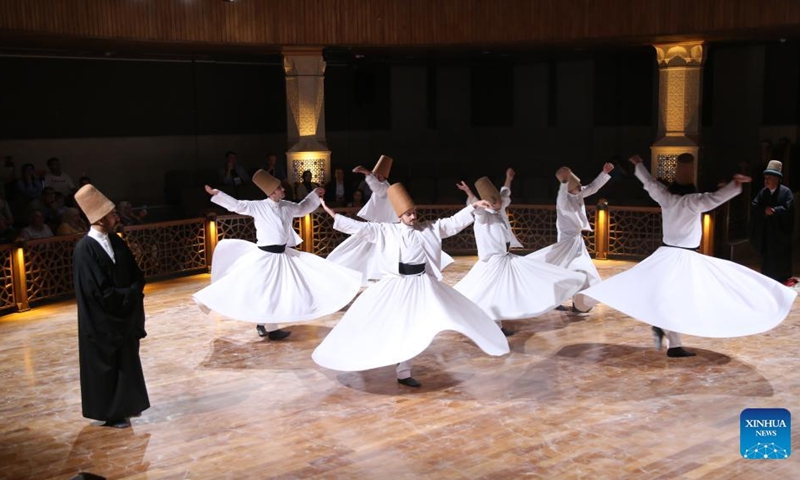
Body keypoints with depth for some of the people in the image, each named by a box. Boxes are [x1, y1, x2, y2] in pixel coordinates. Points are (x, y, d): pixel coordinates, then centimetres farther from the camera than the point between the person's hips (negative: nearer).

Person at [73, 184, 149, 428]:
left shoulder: (115, 241, 2)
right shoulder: (85, 250, -22)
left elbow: (136, 275, 9)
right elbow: (102, 292, -24)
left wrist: (133, 292, -10)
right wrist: (131, 295, -13)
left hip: (124, 315, 7)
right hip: (101, 321, -7)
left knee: (127, 361, 17)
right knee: (106, 366, 7)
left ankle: (123, 406, 34)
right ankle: (109, 413, 22)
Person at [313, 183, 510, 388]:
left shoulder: (430, 228, 5)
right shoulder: (387, 231, -2)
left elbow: (454, 222, 7)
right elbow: (360, 227, -4)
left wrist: (473, 206, -1)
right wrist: (334, 216, -9)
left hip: (424, 285, 2)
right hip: (398, 285, -2)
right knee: (400, 327, 1)